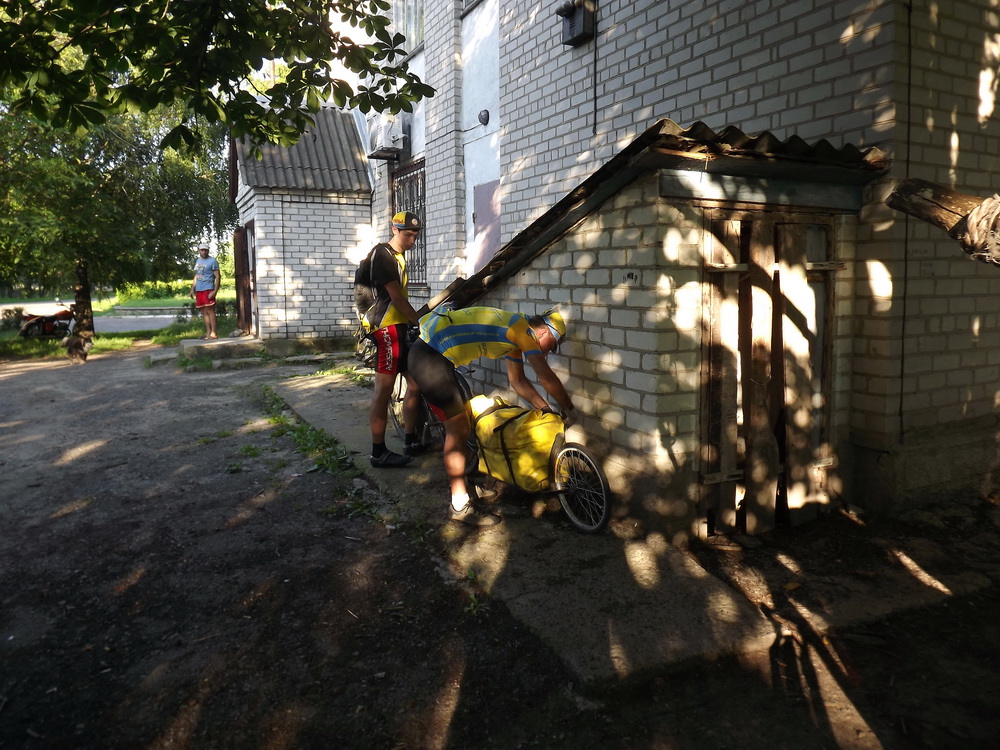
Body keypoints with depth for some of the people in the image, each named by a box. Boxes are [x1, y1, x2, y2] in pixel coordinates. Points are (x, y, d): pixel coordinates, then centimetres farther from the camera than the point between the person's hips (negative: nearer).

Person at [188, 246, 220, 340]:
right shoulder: (198, 261, 18)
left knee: (210, 310, -9)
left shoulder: (213, 261, -4)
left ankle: (214, 333, -8)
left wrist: (215, 291, -18)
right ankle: (208, 332, 12)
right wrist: (192, 290, 19)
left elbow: (217, 277, -9)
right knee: (204, 312, 8)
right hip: (198, 290, 7)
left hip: (208, 289, -7)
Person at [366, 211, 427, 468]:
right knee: (384, 389, -8)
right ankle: (379, 453, -3)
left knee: (415, 382, 11)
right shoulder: (382, 254, -11)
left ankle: (411, 441, 21)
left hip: (400, 326, 10)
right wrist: (421, 322, -10)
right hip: (387, 328, -10)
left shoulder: (399, 256, 19)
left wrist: (417, 320, 15)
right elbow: (397, 298, -15)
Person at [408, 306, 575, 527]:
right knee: (457, 426, -8)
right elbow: (546, 377, -11)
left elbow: (518, 381, 25)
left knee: (459, 421, 20)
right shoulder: (524, 328, -9)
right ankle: (460, 507, -2)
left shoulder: (515, 334, 18)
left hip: (431, 351, 11)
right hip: (430, 354, -11)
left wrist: (546, 409, 20)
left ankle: (456, 472, 37)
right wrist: (568, 409, 1)